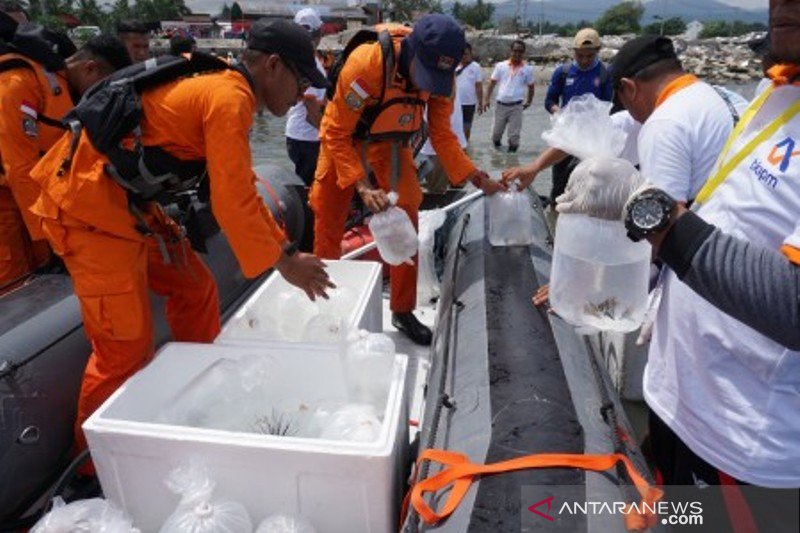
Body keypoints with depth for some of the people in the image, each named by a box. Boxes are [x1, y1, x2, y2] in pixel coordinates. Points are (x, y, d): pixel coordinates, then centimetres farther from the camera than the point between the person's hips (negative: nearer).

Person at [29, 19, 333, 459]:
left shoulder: (222, 89, 12)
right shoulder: (229, 99, -18)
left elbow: (241, 188, 14)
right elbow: (232, 201, -21)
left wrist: (285, 250, 10)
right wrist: (283, 263, -11)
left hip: (129, 202, 10)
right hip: (90, 209, -10)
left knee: (195, 288, 15)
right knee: (126, 348, -5)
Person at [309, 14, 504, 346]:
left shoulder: (441, 75, -20)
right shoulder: (365, 64, -35)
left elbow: (442, 135, -10)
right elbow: (337, 134, -29)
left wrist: (475, 177, -21)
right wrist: (362, 187, -39)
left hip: (391, 144, 3)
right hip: (344, 139, -3)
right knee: (329, 225, 4)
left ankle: (403, 311, 10)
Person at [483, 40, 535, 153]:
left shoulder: (527, 69, 2)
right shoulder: (501, 66, 3)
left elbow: (531, 87, 12)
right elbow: (492, 82, 5)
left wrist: (528, 101, 10)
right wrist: (486, 99, -1)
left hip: (517, 106, -1)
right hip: (501, 104, 1)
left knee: (514, 133, -3)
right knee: (497, 131, 11)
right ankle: (496, 143, 39)